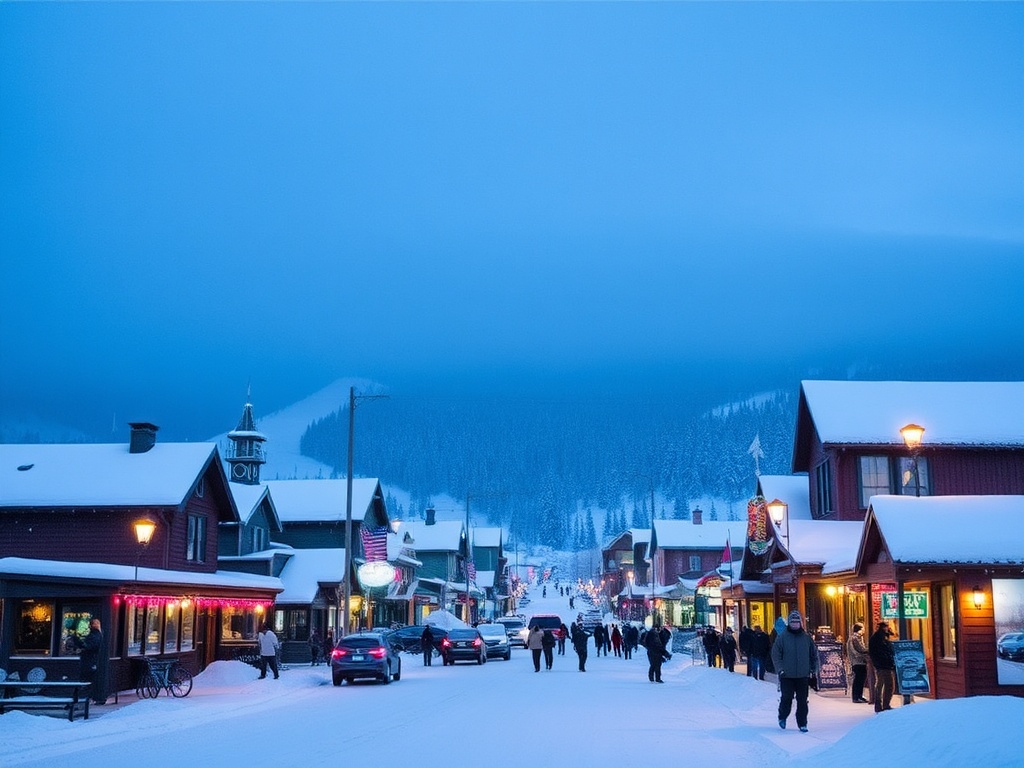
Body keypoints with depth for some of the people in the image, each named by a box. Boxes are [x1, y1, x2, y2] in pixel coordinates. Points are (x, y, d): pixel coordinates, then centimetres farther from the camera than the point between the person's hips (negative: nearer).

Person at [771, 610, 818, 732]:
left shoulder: (806, 638, 6)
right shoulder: (782, 637, -1)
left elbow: (814, 655, 14)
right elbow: (775, 655, -2)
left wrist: (813, 670, 9)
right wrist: (780, 669, -10)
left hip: (803, 676, 2)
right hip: (787, 676, -2)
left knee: (802, 701, 3)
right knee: (786, 698, 1)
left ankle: (802, 723, 13)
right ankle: (782, 717, 26)